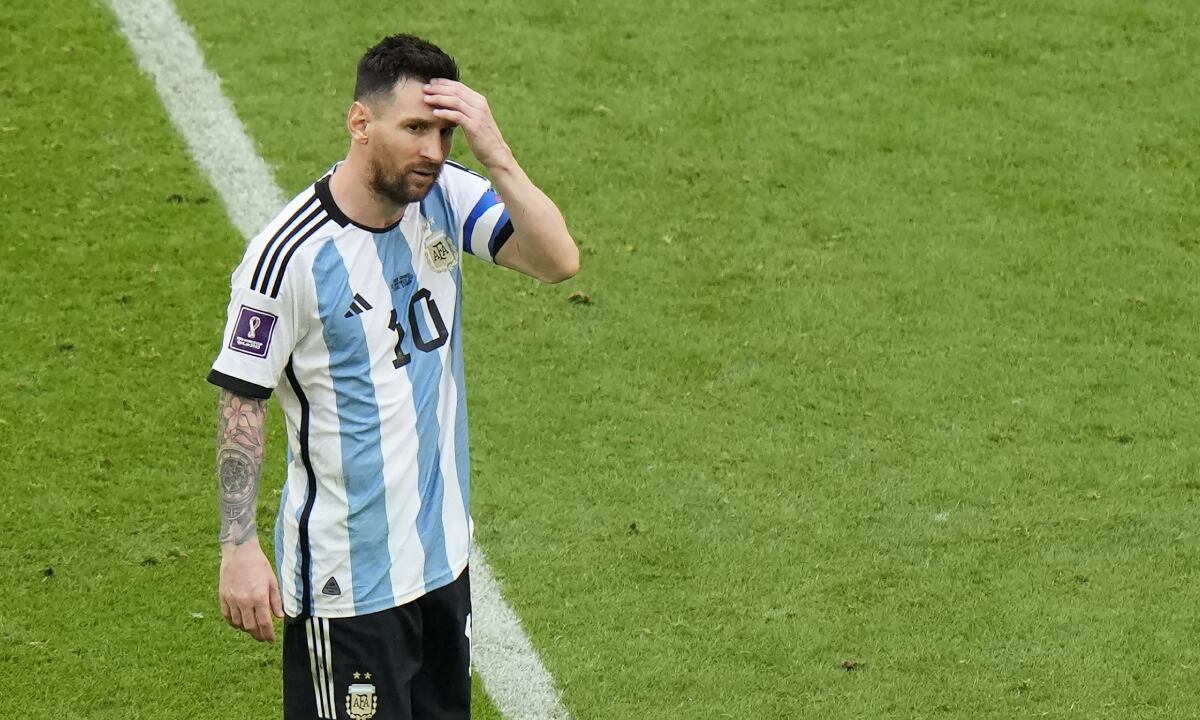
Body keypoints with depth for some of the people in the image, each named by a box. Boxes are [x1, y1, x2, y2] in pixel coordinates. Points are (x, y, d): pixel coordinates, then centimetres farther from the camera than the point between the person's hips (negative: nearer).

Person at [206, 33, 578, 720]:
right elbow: (241, 401, -14)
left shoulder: (445, 198, -3)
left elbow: (558, 259, -12)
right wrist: (240, 548, -16)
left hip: (442, 551, 7)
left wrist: (494, 153, -23)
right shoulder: (291, 253, -20)